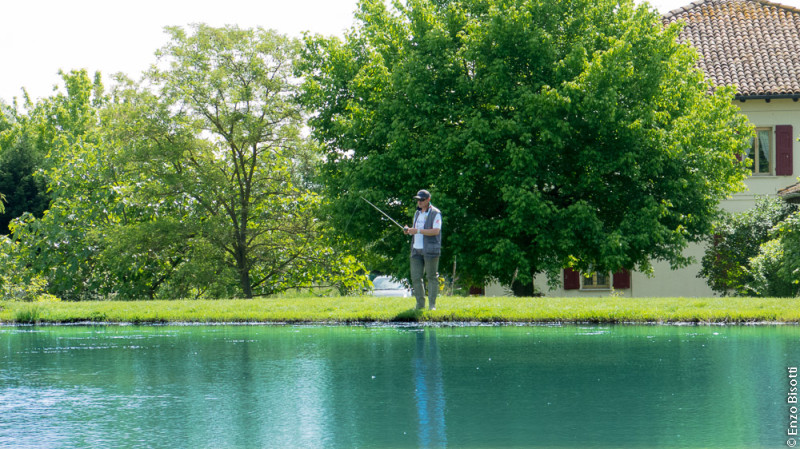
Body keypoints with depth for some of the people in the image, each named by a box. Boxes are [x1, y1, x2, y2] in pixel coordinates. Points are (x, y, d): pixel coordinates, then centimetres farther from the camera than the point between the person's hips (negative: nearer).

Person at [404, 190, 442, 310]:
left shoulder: (435, 213, -6)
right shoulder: (417, 213, 18)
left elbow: (436, 231, -17)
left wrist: (418, 231, -22)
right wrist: (408, 231, 0)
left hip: (430, 249, -7)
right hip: (416, 250, 7)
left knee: (432, 277, -3)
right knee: (415, 277, 2)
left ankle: (432, 305, 0)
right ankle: (420, 304, 9)